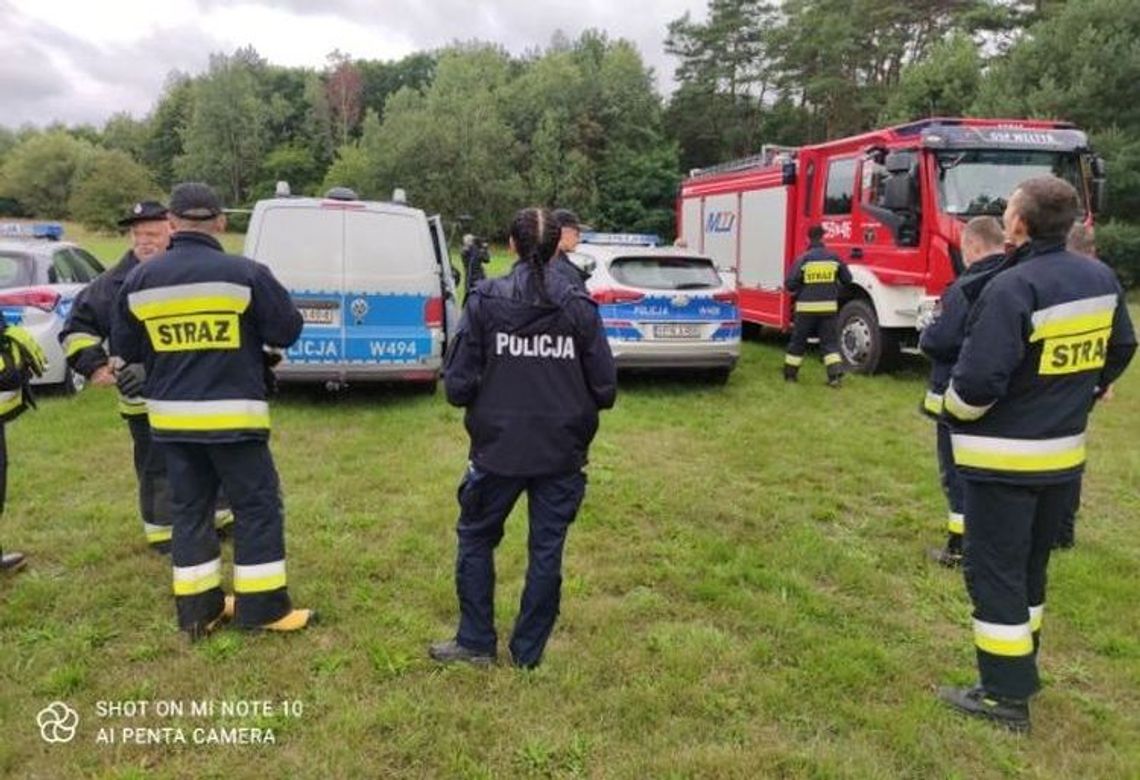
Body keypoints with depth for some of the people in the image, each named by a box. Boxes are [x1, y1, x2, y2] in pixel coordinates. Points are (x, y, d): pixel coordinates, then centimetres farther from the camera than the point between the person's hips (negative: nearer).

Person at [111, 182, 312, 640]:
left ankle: (197, 609, 21)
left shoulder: (140, 280, 2)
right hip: (233, 415, -4)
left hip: (171, 417, 4)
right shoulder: (244, 273, -11)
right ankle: (263, 607, 11)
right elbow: (288, 331, -4)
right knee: (257, 506, 6)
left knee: (189, 509, 14)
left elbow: (124, 349, 9)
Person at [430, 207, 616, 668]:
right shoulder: (579, 307, -4)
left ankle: (476, 642, 28)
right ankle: (529, 651, 26)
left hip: (498, 449, -1)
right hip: (562, 454, 1)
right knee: (547, 550, 14)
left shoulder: (485, 301, -8)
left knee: (475, 538, 19)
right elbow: (605, 390, -4)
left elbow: (457, 387, -8)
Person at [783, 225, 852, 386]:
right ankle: (835, 374, -4)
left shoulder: (803, 259, -8)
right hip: (829, 306, 2)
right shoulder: (834, 257, 2)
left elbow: (790, 284, -11)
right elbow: (847, 279, 9)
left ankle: (790, 374, 19)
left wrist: (799, 291, 11)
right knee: (830, 342, 7)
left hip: (807, 307, -2)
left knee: (798, 341, 11)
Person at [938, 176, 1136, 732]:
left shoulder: (1013, 287, -22)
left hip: (1003, 456, -8)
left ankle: (1006, 696, 10)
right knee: (1030, 567, 21)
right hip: (1064, 452, 8)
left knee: (995, 573, 3)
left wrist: (955, 409, -4)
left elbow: (978, 381, -25)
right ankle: (1019, 671, 34)